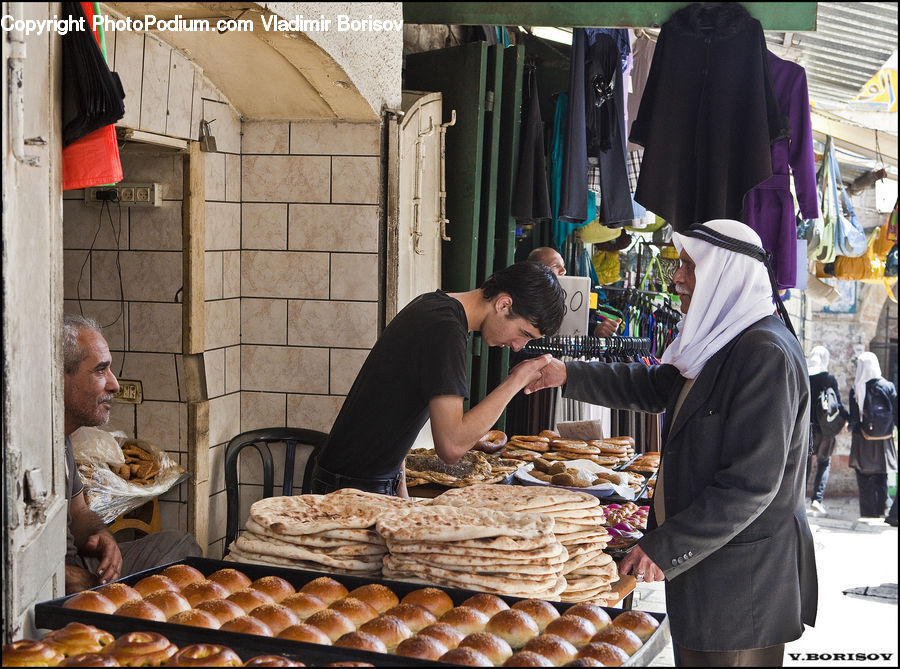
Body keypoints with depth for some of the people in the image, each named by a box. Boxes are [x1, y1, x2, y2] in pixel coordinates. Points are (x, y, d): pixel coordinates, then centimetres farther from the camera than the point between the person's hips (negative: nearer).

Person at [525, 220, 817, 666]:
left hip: (741, 579, -10)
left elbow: (752, 484, -24)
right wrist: (568, 375, 16)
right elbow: (653, 388, 23)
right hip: (702, 560, 10)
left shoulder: (765, 354, -21)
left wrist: (666, 548, -22)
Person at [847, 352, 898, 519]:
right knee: (881, 477, 15)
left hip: (863, 441, -2)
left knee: (864, 478, 7)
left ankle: (869, 512, 7)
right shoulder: (888, 387, -5)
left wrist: (850, 427, 10)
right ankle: (881, 510, 11)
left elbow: (854, 418, -10)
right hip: (884, 441, 2)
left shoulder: (856, 390, -10)